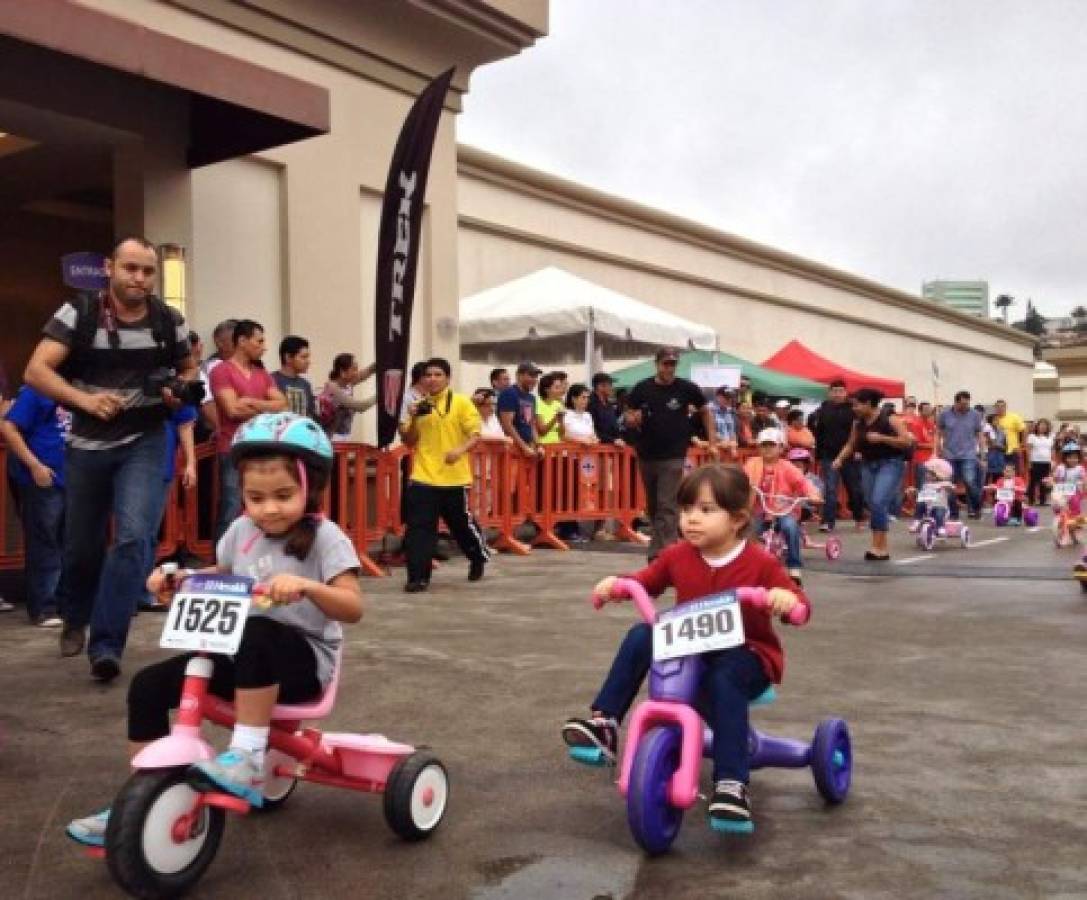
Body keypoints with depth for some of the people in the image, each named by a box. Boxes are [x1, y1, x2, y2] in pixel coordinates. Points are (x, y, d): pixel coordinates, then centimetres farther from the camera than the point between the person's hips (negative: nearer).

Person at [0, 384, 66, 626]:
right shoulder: (33, 391, -9)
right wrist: (35, 465, -17)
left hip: (69, 480, 7)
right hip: (41, 482, -7)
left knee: (66, 546, 13)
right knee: (43, 547, 0)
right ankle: (43, 609, 7)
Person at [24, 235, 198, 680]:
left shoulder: (169, 321, -4)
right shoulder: (77, 312, -9)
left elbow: (188, 368, 14)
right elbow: (36, 371, -15)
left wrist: (180, 390, -10)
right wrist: (83, 399, -32)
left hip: (144, 443, 0)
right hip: (87, 446, 0)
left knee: (132, 537, -17)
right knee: (81, 545, 13)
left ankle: (106, 644, -10)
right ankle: (75, 619, 42)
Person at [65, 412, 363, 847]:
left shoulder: (324, 537, -13)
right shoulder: (241, 531, 5)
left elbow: (352, 608, -20)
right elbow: (220, 578, 24)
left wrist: (306, 586, -39)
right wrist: (177, 581, 3)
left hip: (304, 658, -6)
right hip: (244, 657, 6)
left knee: (257, 634, -39)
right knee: (149, 684, -7)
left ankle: (248, 758, -29)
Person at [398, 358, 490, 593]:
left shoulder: (461, 403, -3)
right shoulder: (418, 406, 9)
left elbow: (475, 435, -7)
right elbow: (409, 442, 11)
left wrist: (460, 450, -25)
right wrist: (413, 420, -6)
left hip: (454, 478, -3)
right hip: (423, 477, 3)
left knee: (462, 524, 12)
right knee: (418, 527, -5)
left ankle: (480, 557, 40)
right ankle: (418, 577, 1)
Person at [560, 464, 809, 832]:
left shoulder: (761, 563, -14)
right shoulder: (677, 556, -2)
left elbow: (800, 604, -13)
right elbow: (647, 581, 12)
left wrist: (786, 598, -38)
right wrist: (617, 583, -9)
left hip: (747, 653, -4)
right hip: (691, 648, 5)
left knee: (724, 678, -38)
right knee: (641, 636, -18)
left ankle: (732, 785, -36)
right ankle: (603, 722, -15)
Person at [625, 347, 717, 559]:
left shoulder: (686, 388, -3)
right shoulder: (642, 388, 1)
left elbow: (706, 411, 10)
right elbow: (629, 419, 8)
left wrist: (712, 441, 6)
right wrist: (634, 419, -16)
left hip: (673, 457, -3)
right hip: (646, 455, 4)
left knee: (666, 506, -11)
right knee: (652, 506, 12)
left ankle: (658, 553, -14)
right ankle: (671, 542, 29)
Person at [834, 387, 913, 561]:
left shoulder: (890, 418, -12)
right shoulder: (858, 422, 5)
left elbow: (907, 442, -14)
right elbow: (851, 445, 14)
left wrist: (882, 438, -21)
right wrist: (839, 459, -3)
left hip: (890, 464, -7)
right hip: (868, 465, 7)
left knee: (878, 502, -21)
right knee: (872, 505, 5)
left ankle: (877, 547, -15)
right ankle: (882, 549, 13)